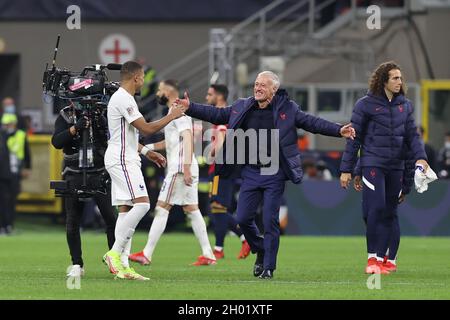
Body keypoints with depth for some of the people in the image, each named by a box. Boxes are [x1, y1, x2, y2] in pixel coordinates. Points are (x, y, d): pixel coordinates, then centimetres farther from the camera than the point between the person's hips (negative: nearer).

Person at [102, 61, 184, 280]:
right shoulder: (123, 99, -15)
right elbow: (146, 129, -18)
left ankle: (122, 265, 3)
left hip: (125, 160, 11)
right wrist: (171, 117, -6)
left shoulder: (121, 98, 19)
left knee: (126, 210, 6)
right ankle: (115, 253, -19)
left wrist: (146, 152, 26)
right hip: (122, 161, -11)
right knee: (141, 204, -18)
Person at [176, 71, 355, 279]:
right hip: (251, 173, 3)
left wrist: (338, 131, -14)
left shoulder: (287, 109, -2)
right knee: (243, 218, 1)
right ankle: (260, 251, 29)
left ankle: (268, 267, 7)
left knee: (270, 220, -4)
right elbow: (216, 115, 13)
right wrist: (190, 108, 7)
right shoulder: (242, 107, 7)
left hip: (274, 174, -3)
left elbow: (312, 123, -3)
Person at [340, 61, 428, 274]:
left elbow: (412, 134, 13)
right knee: (376, 208, -14)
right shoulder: (366, 104, -3)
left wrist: (420, 157, -5)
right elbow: (354, 138, 0)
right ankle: (372, 258, -7)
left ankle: (381, 259, 9)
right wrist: (346, 169, -1)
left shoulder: (405, 105, 12)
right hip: (373, 164, -5)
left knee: (389, 213, 4)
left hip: (396, 166, 5)